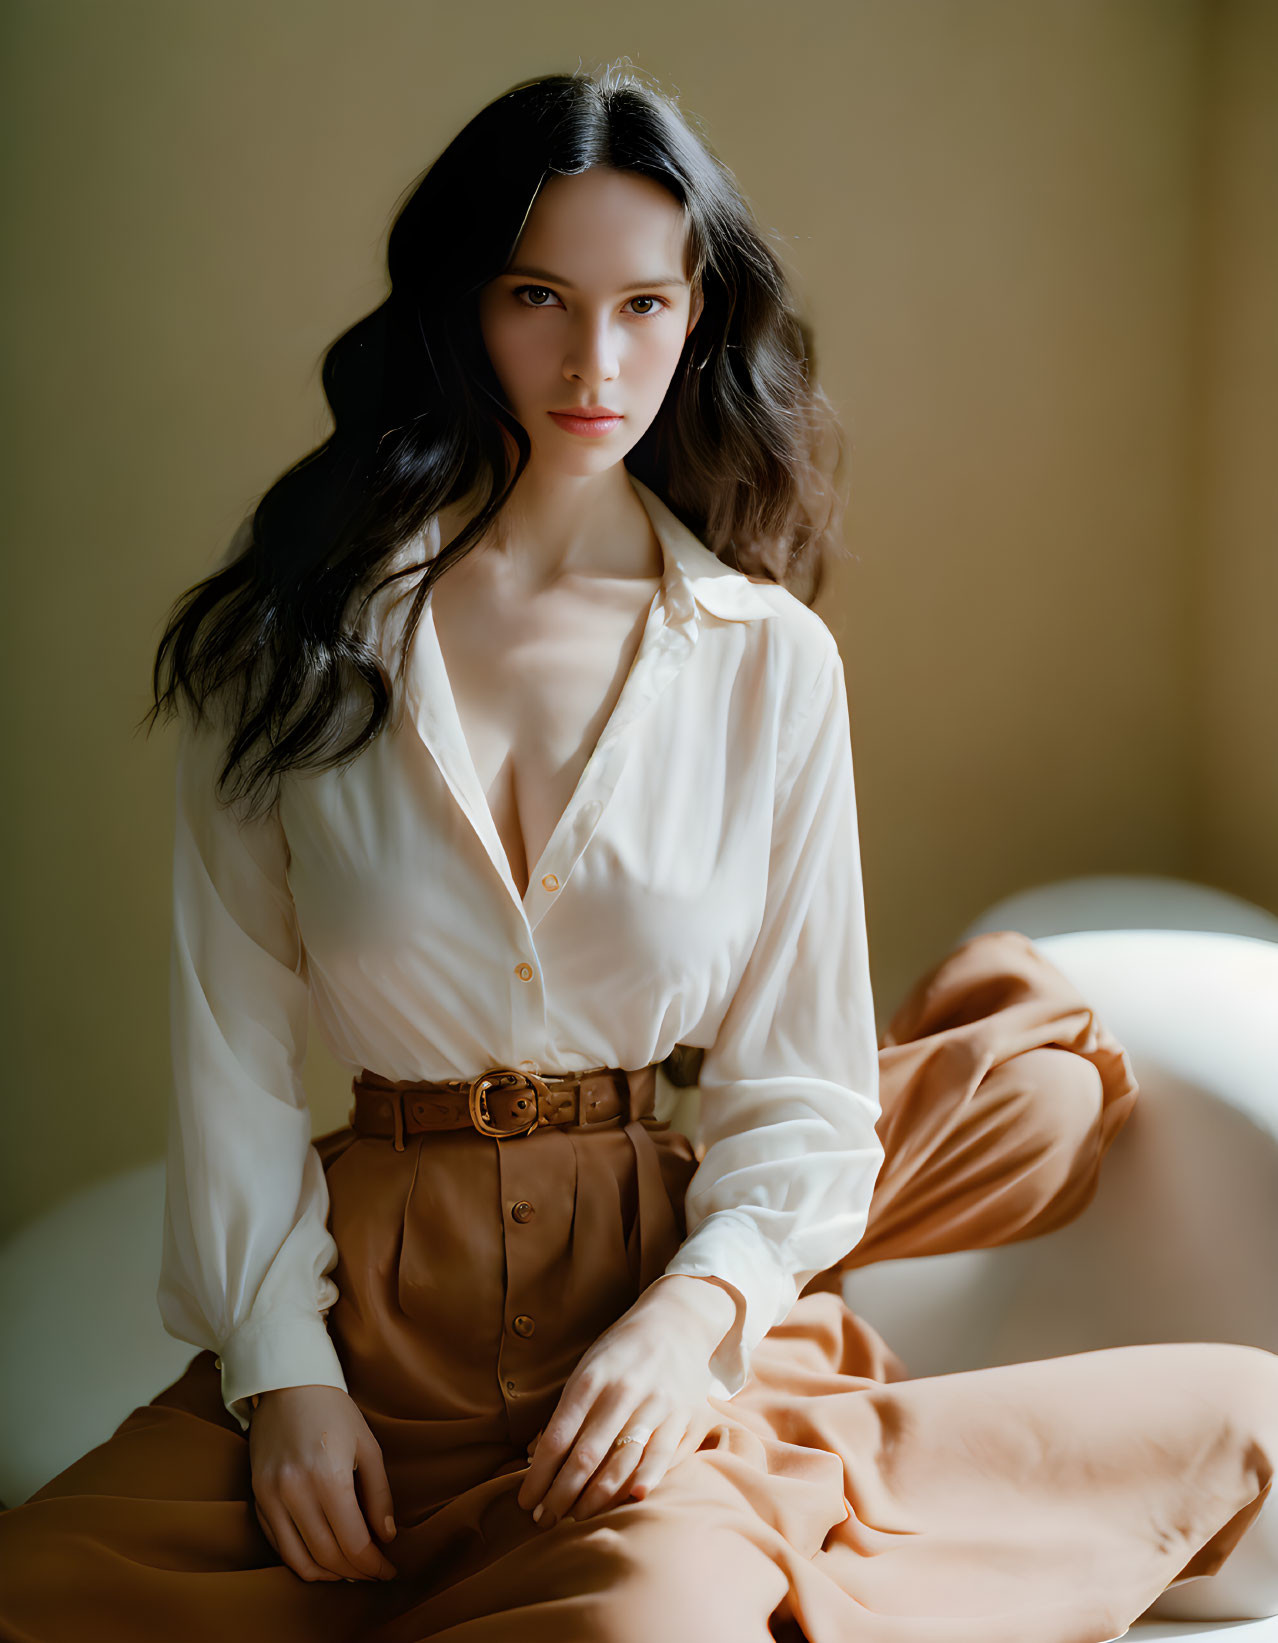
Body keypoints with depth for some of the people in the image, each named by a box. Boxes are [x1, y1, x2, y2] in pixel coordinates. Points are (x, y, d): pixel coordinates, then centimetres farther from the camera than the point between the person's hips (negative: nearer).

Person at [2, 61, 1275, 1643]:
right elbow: (231, 1037, 1)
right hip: (375, 1290, 1)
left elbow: (799, 1085, 1)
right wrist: (279, 1362, -9)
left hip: (661, 1286, 0)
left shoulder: (770, 660, 3)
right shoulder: (292, 630, 2)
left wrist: (695, 1312, -16)